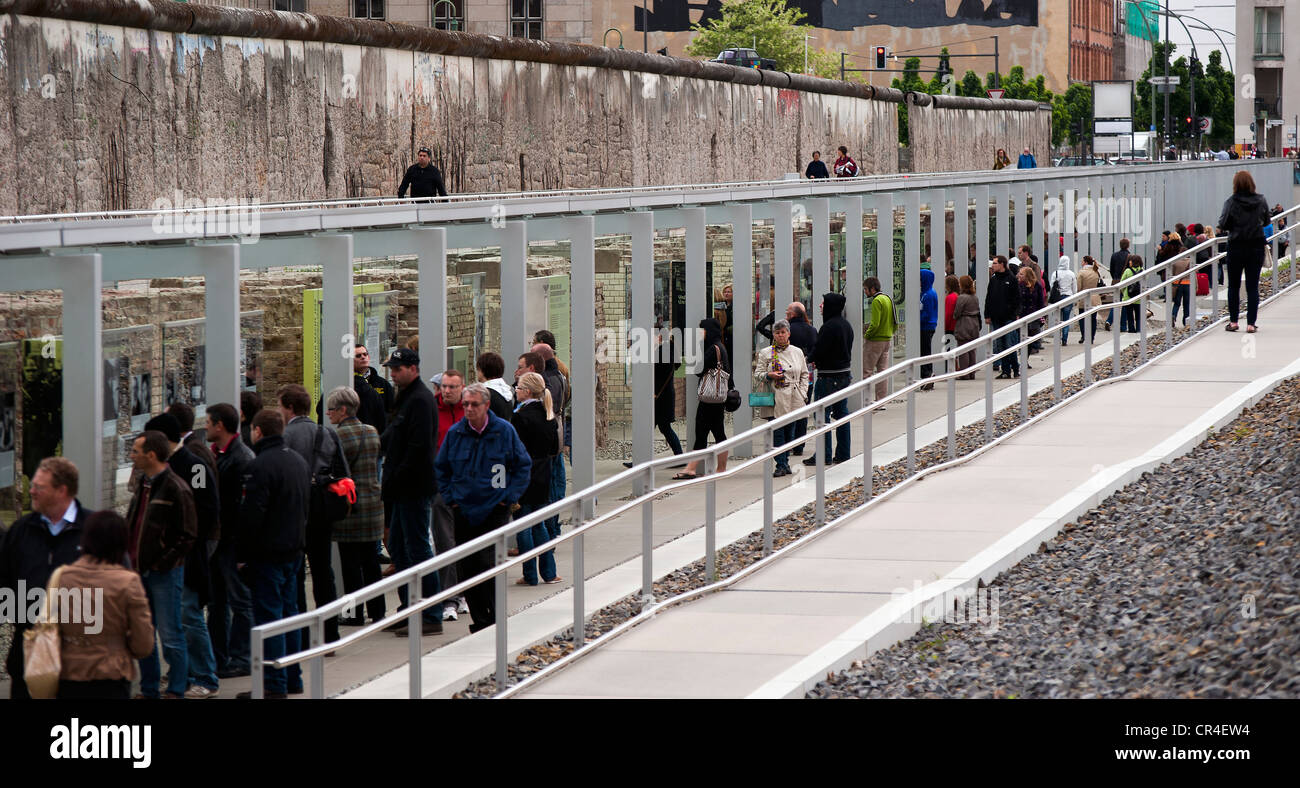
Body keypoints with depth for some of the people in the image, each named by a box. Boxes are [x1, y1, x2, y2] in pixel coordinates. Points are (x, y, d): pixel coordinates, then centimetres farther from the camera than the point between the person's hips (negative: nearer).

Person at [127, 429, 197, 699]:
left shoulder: (176, 489, -13)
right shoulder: (142, 483, 11)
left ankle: (176, 690, 7)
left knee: (170, 635, -2)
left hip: (165, 573, -8)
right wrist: (129, 559, 9)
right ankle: (148, 689, 22)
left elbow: (187, 536, -13)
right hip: (139, 571, 8)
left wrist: (162, 564, -15)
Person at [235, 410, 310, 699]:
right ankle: (293, 679, 20)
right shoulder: (299, 461, 12)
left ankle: (274, 684, -5)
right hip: (295, 549, 9)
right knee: (289, 612, 15)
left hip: (267, 552, -9)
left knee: (268, 615, -5)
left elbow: (252, 514, -20)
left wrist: (241, 555, -13)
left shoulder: (261, 465, -17)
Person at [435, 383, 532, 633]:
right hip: (464, 510, 3)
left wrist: (509, 497, -2)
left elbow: (523, 466, 6)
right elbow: (441, 468, 16)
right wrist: (450, 497, 5)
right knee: (466, 569, 1)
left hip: (494, 509, -3)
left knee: (489, 564, -13)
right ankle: (480, 621, 11)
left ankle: (496, 619, 0)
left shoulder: (504, 431, -2)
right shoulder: (455, 433, 4)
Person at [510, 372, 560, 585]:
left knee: (523, 527, 1)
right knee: (539, 524, 16)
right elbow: (555, 448, 11)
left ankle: (530, 575, 4)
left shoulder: (521, 417, -17)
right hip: (543, 477, 7)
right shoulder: (548, 415, 5)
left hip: (524, 477, -7)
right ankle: (549, 573, 16)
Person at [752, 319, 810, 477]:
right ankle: (781, 465, -6)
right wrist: (769, 375, -15)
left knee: (789, 432, 6)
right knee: (777, 432, -8)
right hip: (774, 399, -2)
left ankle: (785, 462, 19)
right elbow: (757, 374, 6)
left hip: (793, 399, 2)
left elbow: (804, 374, 16)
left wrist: (802, 393, 5)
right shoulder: (765, 353, 6)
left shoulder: (797, 352, 12)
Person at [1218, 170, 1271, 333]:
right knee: (1253, 287, 5)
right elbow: (1266, 221, 9)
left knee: (1233, 286, 13)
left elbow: (1223, 224, -11)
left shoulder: (1231, 202, -11)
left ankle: (1233, 321, 15)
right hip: (1257, 247, 2)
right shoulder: (1261, 201, -3)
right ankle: (1251, 324, 3)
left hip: (1236, 247, -2)